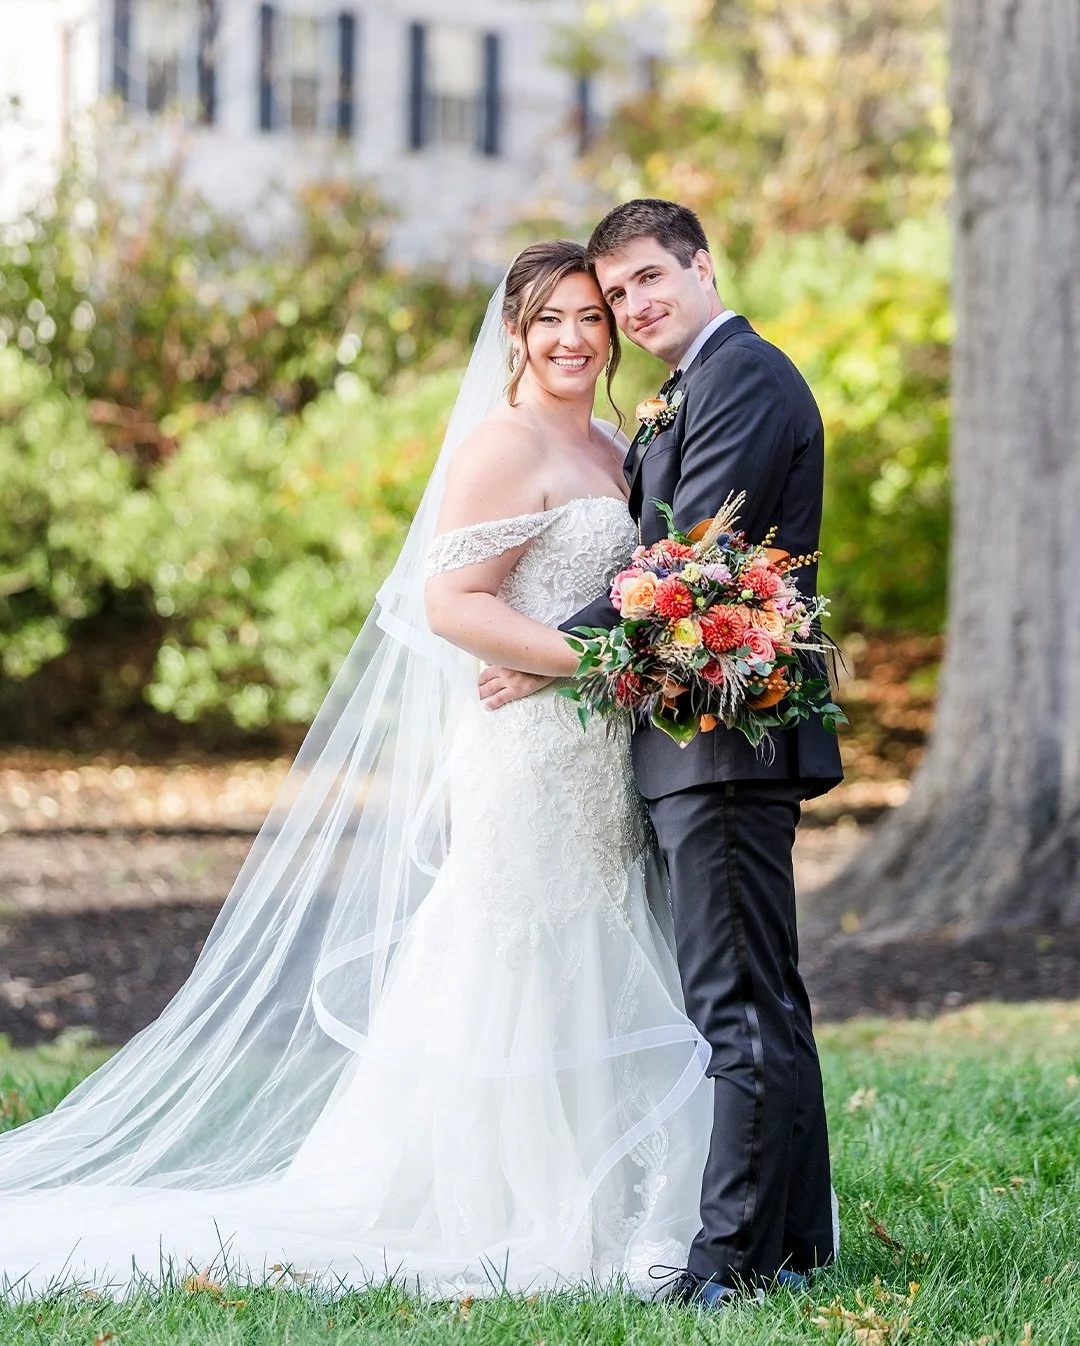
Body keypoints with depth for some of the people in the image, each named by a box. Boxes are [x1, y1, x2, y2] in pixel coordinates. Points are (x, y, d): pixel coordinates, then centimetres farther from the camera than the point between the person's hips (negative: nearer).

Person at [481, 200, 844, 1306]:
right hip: (714, 733, 11)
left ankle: (733, 1254, -7)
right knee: (762, 1001, 14)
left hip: (726, 732, -11)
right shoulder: (691, 394, 22)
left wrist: (555, 656, -13)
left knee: (738, 1005, -9)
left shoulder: (744, 377, -11)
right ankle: (796, 1237, 21)